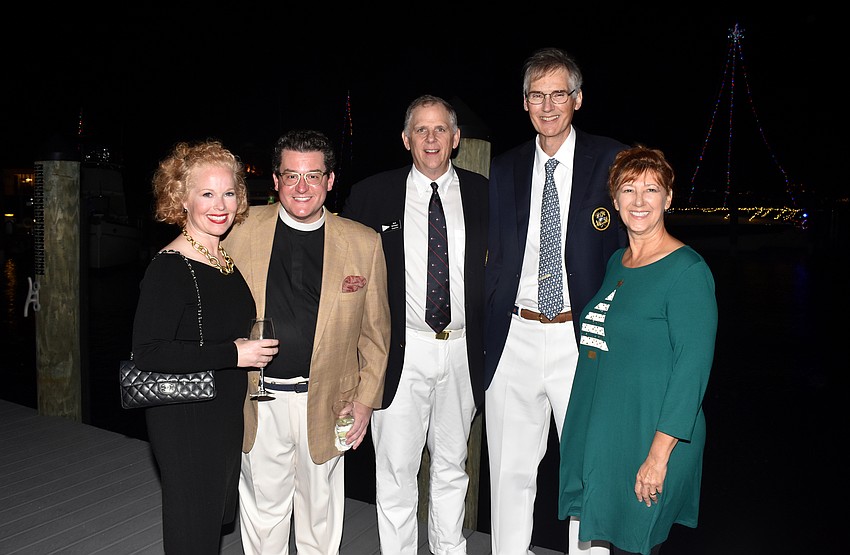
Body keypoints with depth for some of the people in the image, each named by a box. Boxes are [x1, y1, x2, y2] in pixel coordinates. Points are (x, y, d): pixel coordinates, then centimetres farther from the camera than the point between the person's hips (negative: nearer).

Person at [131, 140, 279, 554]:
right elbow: (148, 353, -25)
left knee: (217, 517, 23)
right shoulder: (169, 268, -20)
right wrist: (233, 354, -25)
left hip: (227, 413, 8)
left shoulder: (229, 259, 5)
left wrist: (252, 349, 5)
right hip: (185, 420, -8)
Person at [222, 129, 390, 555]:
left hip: (326, 402, 0)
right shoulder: (242, 230, -3)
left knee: (321, 508, 16)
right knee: (262, 507, 16)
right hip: (259, 397, 0)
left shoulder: (364, 243, -3)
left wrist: (366, 399, 2)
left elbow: (376, 331, 4)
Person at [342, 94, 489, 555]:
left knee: (452, 466, 18)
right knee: (396, 471, 7)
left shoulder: (482, 194, 3)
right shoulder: (370, 195, -1)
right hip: (401, 351, -2)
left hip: (463, 352, 2)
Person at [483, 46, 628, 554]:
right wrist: (486, 333, 5)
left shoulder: (611, 160, -1)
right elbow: (497, 257, 12)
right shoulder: (505, 169, 9)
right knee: (510, 471, 12)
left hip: (582, 339, -3)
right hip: (515, 338, 3)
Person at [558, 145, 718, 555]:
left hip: (647, 437, -7)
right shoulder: (616, 262, 10)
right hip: (599, 430, 7)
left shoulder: (687, 270, -13)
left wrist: (660, 453, -21)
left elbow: (693, 367, -18)